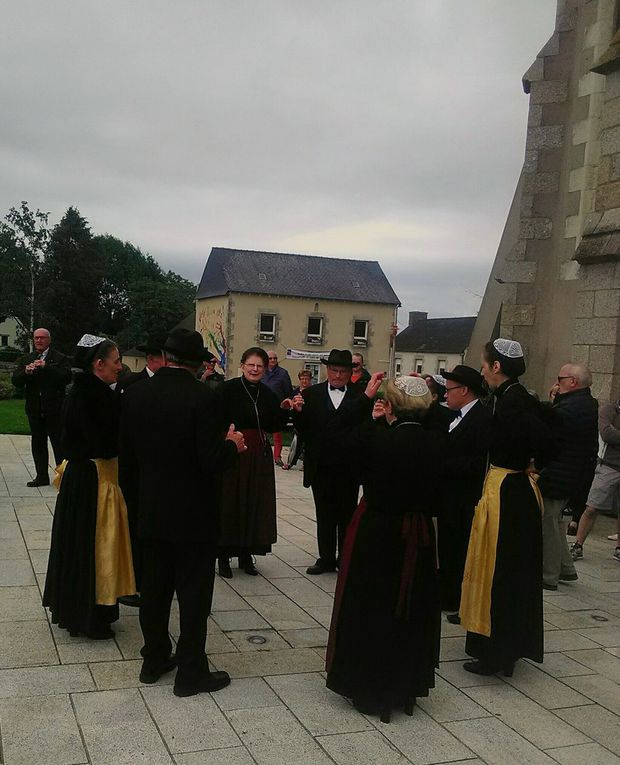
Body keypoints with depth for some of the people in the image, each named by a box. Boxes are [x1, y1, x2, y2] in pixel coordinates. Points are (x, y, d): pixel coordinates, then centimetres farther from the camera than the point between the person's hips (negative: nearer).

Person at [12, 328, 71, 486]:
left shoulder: (60, 358, -2)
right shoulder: (25, 359, 13)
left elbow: (67, 377, -16)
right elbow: (16, 381, 5)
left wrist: (46, 367, -21)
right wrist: (25, 372, -16)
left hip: (54, 409, -5)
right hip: (35, 410, 5)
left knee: (59, 443, -2)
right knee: (38, 444, 10)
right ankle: (41, 476, 18)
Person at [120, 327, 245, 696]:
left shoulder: (135, 394, -3)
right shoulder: (203, 397, -20)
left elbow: (127, 453, 4)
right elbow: (211, 461, -22)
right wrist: (232, 444, -3)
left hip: (151, 511, 5)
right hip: (194, 513, -5)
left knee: (154, 588, 17)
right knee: (194, 594, 6)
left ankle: (155, 659, 30)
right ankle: (191, 672, 14)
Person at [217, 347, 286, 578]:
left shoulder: (267, 394, 7)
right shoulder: (227, 389, -7)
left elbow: (275, 426, 9)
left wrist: (284, 411, -7)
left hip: (259, 457, 5)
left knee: (254, 504, 9)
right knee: (229, 504, 2)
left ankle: (246, 554, 22)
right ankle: (224, 556, 14)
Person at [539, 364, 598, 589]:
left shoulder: (566, 409, -24)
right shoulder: (588, 404, 9)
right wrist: (556, 401, -1)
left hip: (557, 477, -10)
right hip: (577, 476, 10)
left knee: (548, 525, 2)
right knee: (554, 522, 22)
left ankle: (548, 577, 11)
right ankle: (566, 569, 29)